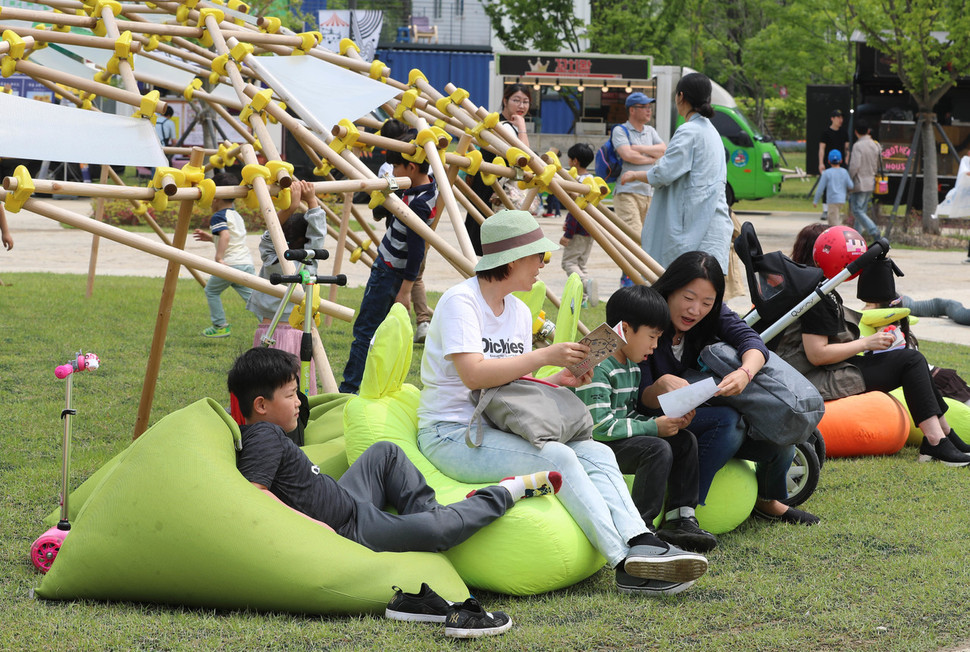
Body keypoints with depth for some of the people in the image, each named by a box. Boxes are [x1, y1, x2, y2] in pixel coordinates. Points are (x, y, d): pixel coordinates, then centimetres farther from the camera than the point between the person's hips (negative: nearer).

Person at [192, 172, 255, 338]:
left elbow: (225, 236, -23)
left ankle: (220, 326, 15)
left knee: (211, 291, 15)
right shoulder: (237, 216, 22)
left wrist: (219, 258, -27)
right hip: (247, 263, 7)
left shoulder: (218, 217, -5)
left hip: (231, 263, -7)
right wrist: (210, 237, 35)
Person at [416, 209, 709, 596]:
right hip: (451, 434, -8)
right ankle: (627, 564, -35)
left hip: (499, 430, 8)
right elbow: (473, 374, -23)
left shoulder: (519, 312, 15)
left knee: (596, 452, -16)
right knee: (557, 457, -30)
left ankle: (641, 544, -36)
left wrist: (560, 382, -2)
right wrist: (544, 357, -21)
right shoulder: (460, 301, -10)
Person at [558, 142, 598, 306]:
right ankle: (582, 298, 8)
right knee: (581, 263, 14)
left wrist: (568, 233, -17)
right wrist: (569, 224, 21)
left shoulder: (578, 181, -16)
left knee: (568, 262, -4)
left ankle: (586, 282, -28)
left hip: (579, 231, -9)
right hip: (591, 229, 9)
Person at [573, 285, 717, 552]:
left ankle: (680, 518, -2)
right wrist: (654, 427, -20)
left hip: (625, 439, 10)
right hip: (595, 446, -10)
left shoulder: (632, 366, 14)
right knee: (658, 449, -28)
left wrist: (669, 422, 0)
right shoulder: (597, 368, -18)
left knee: (685, 440, 0)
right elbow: (599, 426, -25)